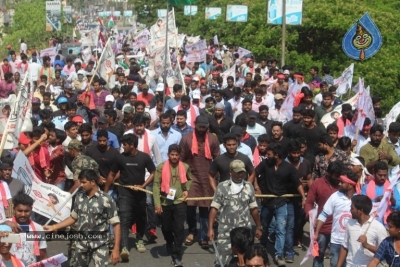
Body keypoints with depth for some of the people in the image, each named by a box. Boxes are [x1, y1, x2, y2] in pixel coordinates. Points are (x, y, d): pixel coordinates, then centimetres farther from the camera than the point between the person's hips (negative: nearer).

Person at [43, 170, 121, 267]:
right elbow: (73, 218, 16)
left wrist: (116, 249, -17)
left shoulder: (106, 200, -13)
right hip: (82, 243, 5)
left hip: (100, 244, -5)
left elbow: (116, 224, -12)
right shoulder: (79, 197, 3)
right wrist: (53, 227, 12)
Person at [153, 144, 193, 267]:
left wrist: (186, 189, 1)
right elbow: (156, 185, -7)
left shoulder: (185, 167, 0)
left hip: (179, 202, 0)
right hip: (165, 203, 0)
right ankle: (170, 244, 44)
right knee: (166, 228, 14)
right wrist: (157, 203, -13)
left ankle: (177, 256, 2)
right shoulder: (161, 167, -5)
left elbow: (189, 179, 20)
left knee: (179, 229, -4)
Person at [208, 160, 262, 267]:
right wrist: (210, 228, -7)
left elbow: (254, 209, 11)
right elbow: (214, 208, -1)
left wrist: (259, 227, 14)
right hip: (225, 232, -2)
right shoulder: (222, 187, -2)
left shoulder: (249, 187, 4)